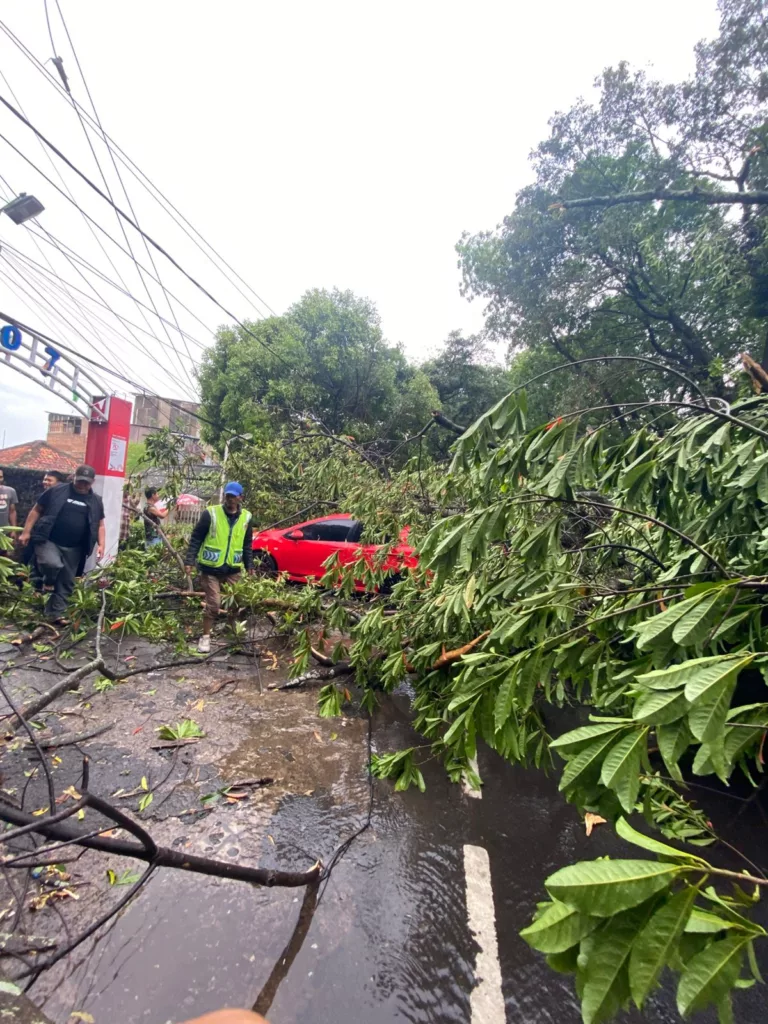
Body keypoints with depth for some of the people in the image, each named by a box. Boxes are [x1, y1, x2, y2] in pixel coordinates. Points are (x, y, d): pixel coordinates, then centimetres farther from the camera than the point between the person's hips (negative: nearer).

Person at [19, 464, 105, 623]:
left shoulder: (96, 501, 8)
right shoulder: (56, 491, -1)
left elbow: (100, 525, 13)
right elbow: (37, 510, 3)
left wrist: (101, 544, 1)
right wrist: (26, 532, -4)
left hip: (74, 548, 3)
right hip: (48, 541, -3)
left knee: (66, 583, 6)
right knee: (53, 564, -30)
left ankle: (55, 614, 20)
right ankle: (48, 583, 4)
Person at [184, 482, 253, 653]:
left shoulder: (246, 518, 3)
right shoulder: (211, 513, -9)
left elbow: (247, 545, 13)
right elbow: (196, 539, -5)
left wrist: (249, 565, 10)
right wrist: (189, 561, -10)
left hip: (233, 570, 4)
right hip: (211, 569, -4)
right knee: (213, 604, -5)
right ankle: (205, 637, 11)